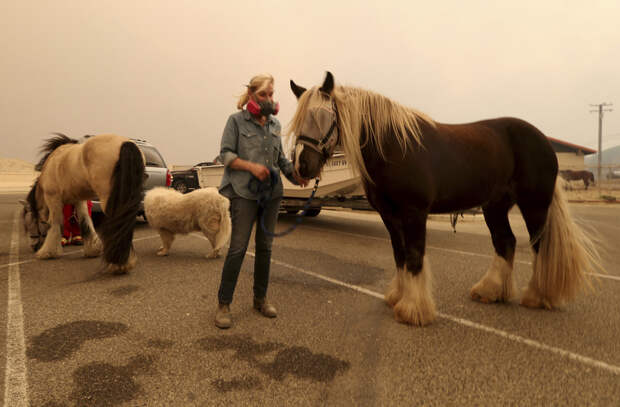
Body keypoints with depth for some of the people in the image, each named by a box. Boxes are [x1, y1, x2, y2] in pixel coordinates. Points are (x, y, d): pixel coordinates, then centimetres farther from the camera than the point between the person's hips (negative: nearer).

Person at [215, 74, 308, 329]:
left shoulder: (275, 124, 13)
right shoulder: (236, 121, 0)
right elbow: (225, 154, -5)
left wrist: (293, 172, -2)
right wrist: (251, 166, -19)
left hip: (272, 192, 5)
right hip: (244, 192, -5)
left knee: (265, 247, 11)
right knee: (238, 248, -6)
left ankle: (260, 298, 25)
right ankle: (223, 304, 6)